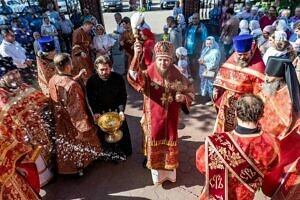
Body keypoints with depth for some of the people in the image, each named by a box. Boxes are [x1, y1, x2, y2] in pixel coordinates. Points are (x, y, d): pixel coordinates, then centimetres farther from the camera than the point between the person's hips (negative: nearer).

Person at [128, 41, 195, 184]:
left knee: (170, 144, 16)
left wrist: (183, 97, -16)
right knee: (155, 144, 14)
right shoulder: (149, 73, -12)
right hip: (154, 118, -1)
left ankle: (169, 171, 40)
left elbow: (190, 90, 7)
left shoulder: (177, 74, -5)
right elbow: (135, 78, -34)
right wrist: (136, 56, -48)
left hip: (171, 118, 2)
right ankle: (156, 173, 37)